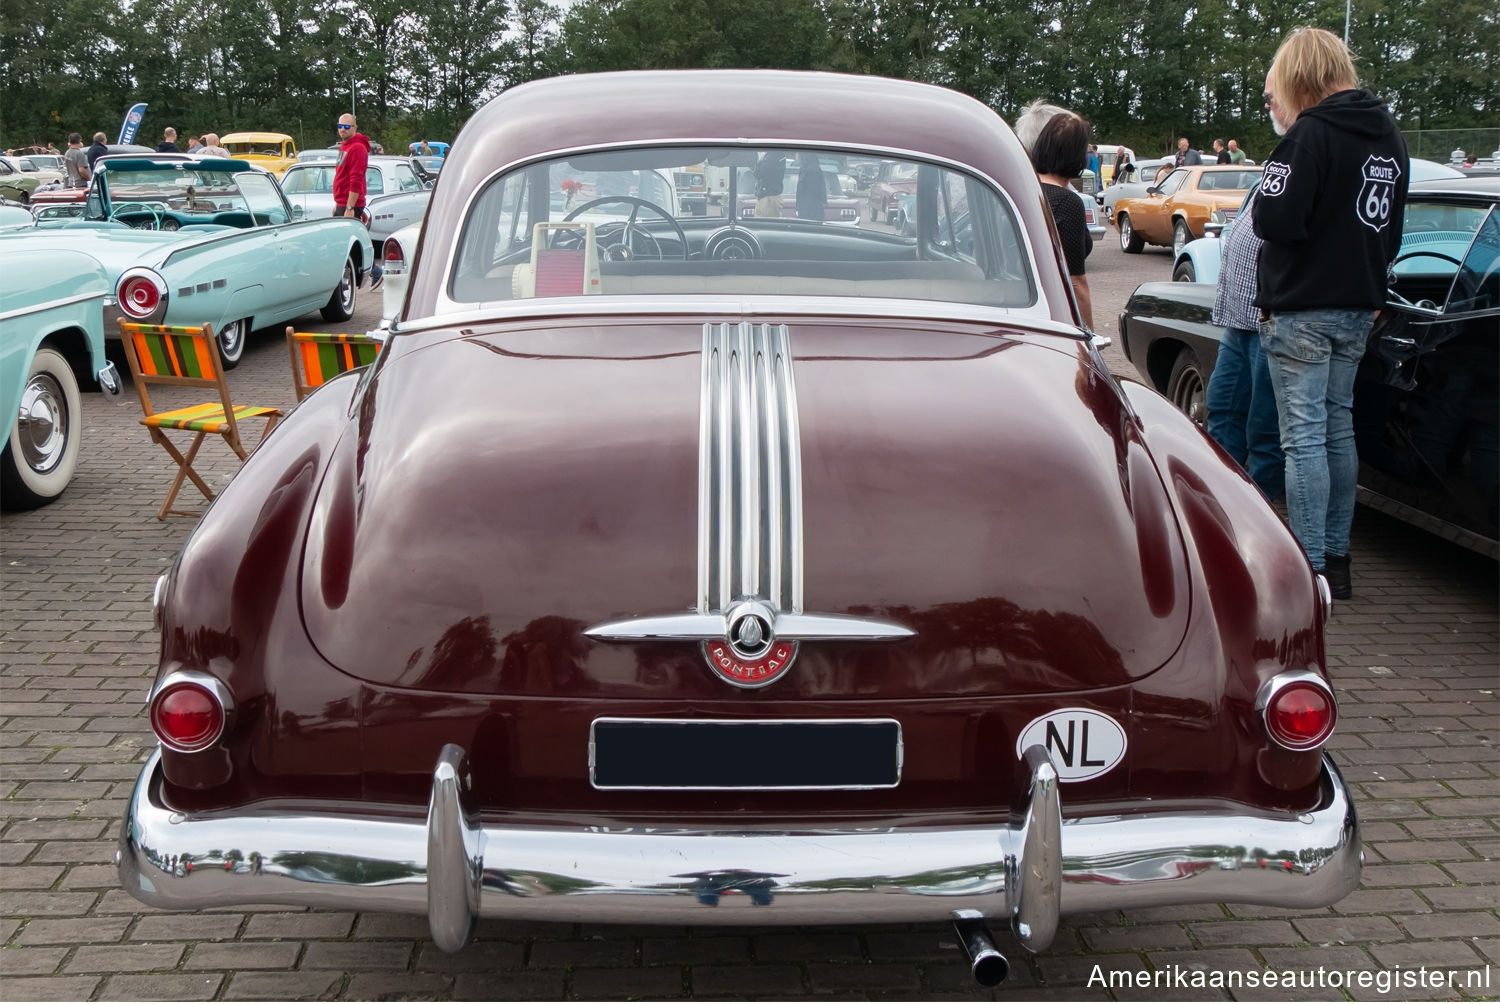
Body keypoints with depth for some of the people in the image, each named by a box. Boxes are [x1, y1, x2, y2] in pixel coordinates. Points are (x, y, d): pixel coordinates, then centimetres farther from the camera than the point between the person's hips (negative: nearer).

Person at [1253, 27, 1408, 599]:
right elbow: (1391, 228, 16)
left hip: (1302, 310, -8)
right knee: (1338, 428, 15)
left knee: (1304, 436, -4)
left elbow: (1274, 221, -22)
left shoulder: (1311, 133, -15)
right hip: (1359, 306, 8)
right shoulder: (1387, 134, 11)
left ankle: (1310, 570, -2)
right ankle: (1337, 559, 22)